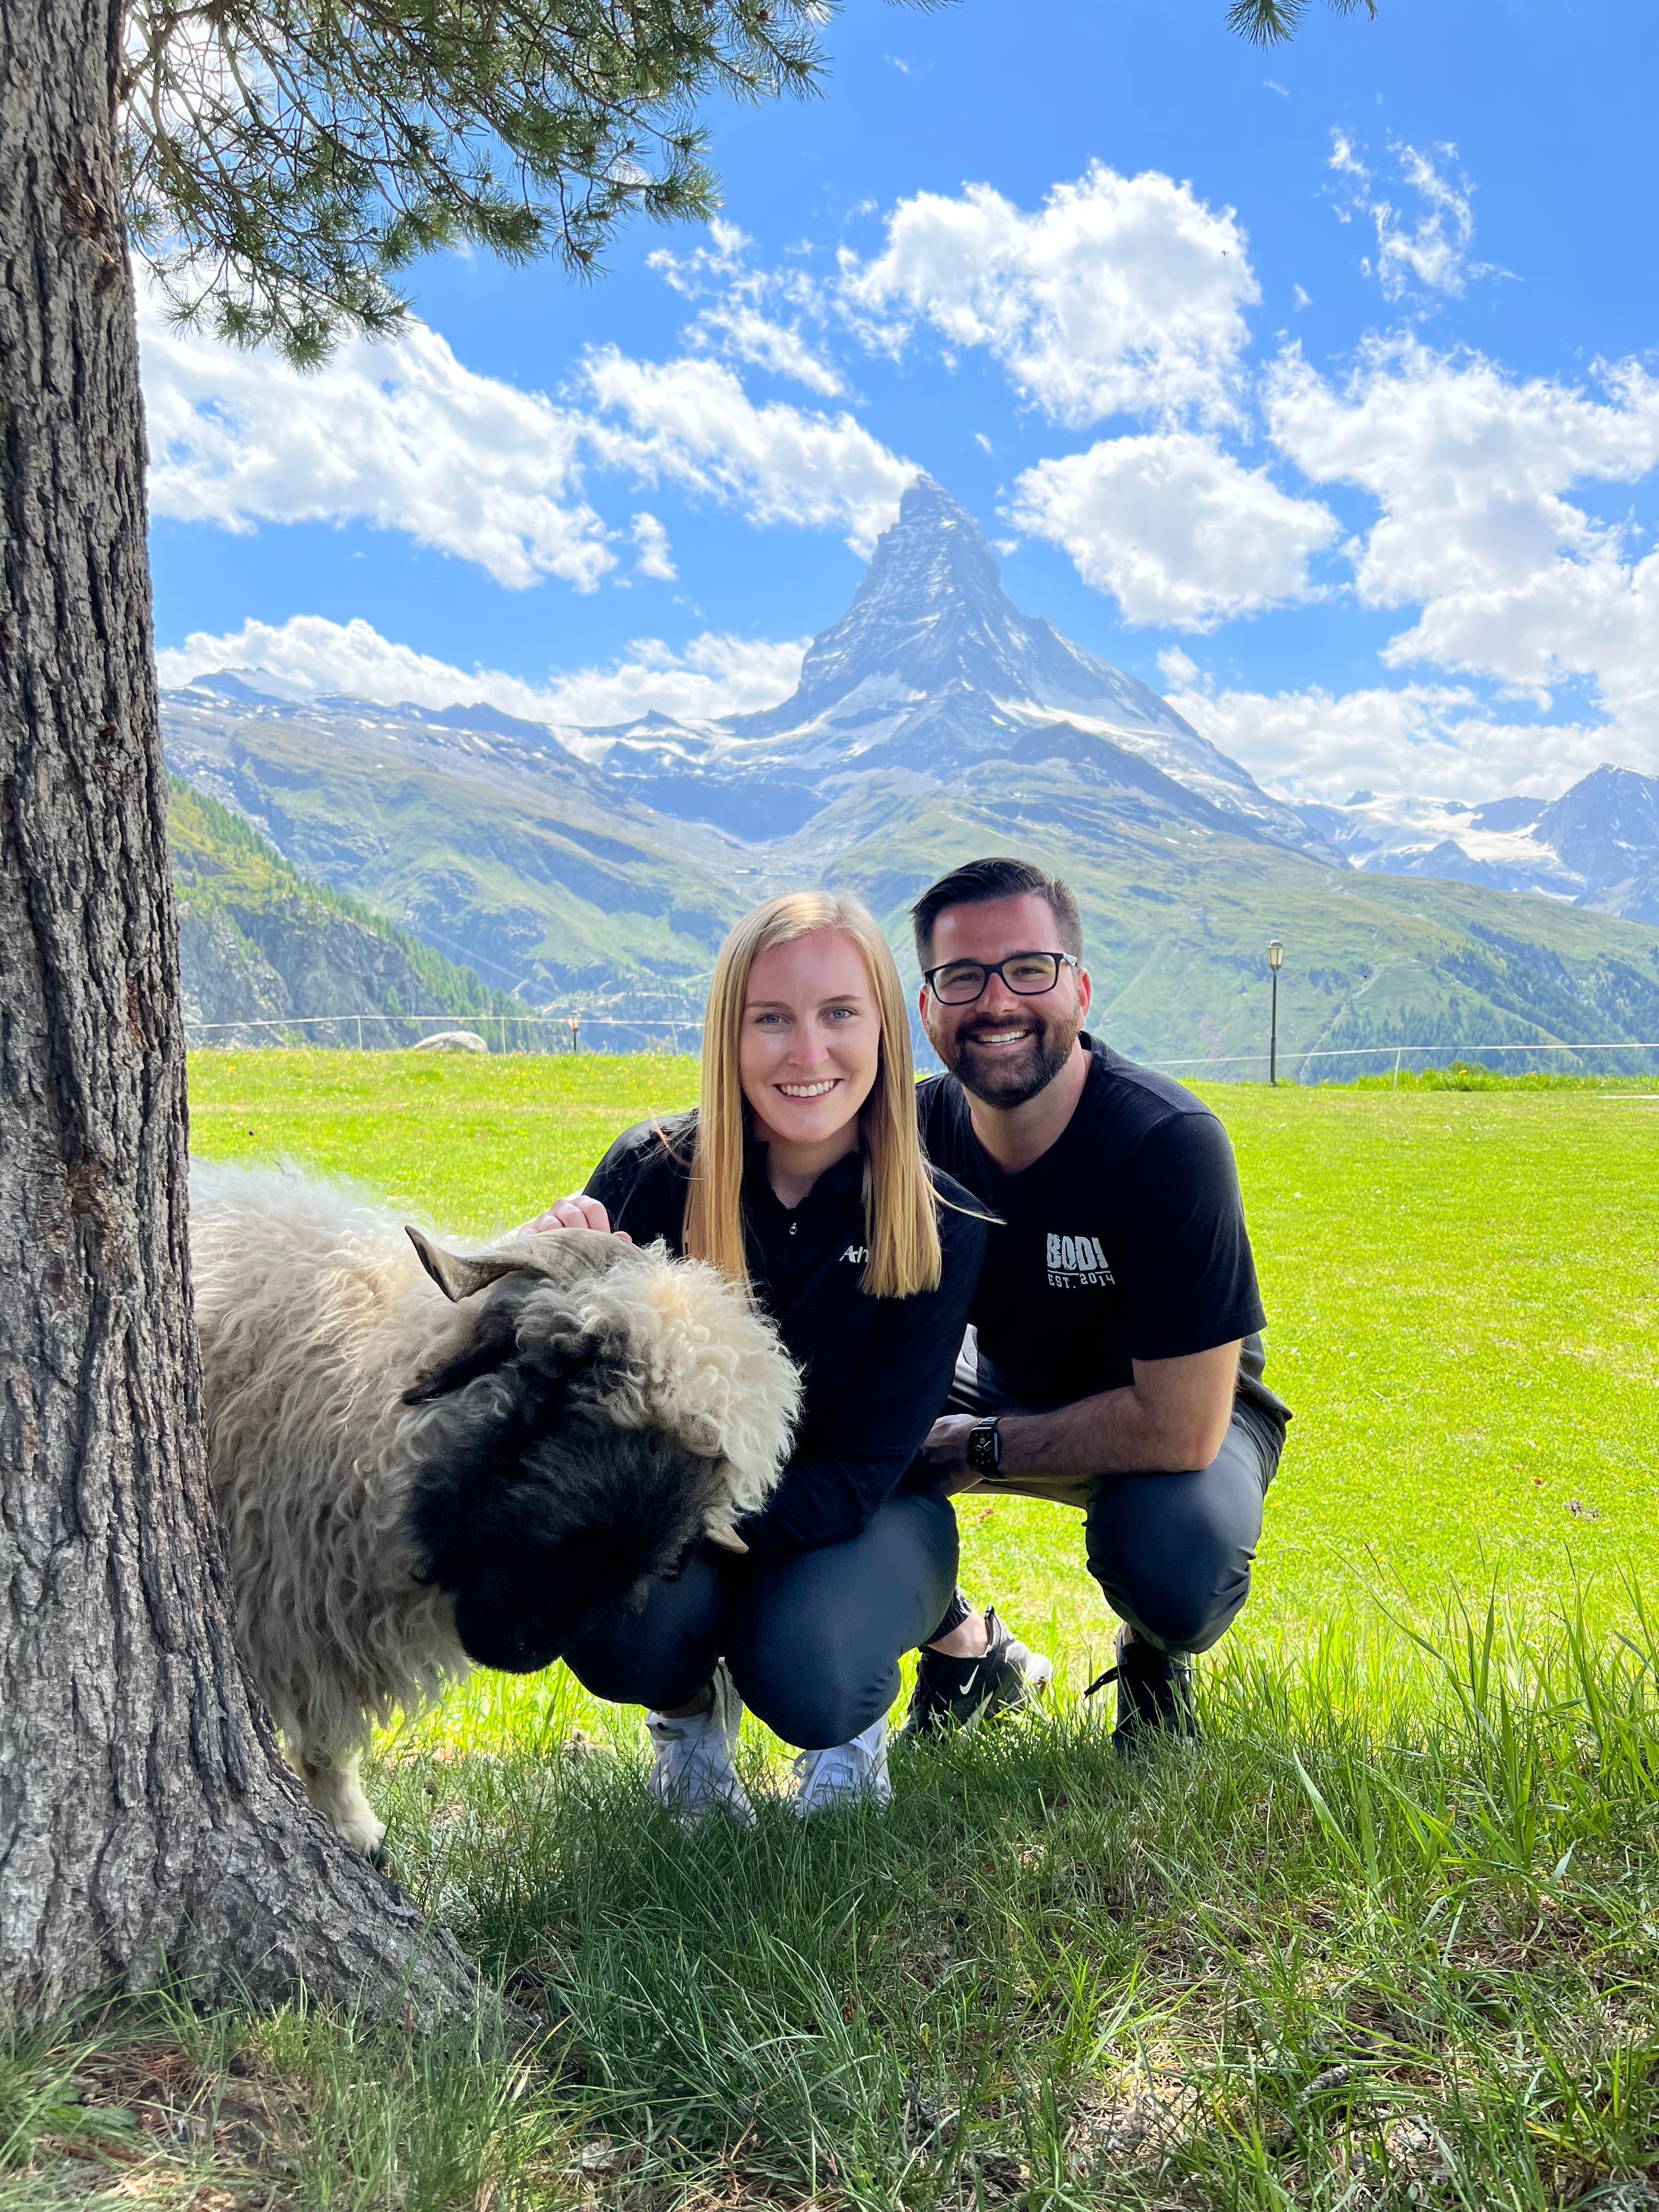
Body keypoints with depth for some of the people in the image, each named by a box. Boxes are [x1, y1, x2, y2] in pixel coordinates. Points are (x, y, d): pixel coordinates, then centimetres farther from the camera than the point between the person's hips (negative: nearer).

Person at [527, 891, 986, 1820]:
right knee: (617, 1631, -31)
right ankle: (694, 1699, 6)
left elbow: (854, 1480, -19)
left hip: (857, 1523, 0)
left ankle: (858, 1711, 8)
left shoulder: (939, 1229, -19)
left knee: (808, 1677, -31)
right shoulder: (652, 1174, -18)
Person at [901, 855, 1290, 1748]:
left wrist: (981, 1449, -23)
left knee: (1173, 1562, -36)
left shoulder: (1166, 1141, -32)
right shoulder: (916, 1132, -16)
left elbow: (1182, 1426, -32)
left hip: (1184, 1415, -4)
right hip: (1004, 1385, 4)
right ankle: (966, 1652, 9)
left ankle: (1155, 1665, 5)